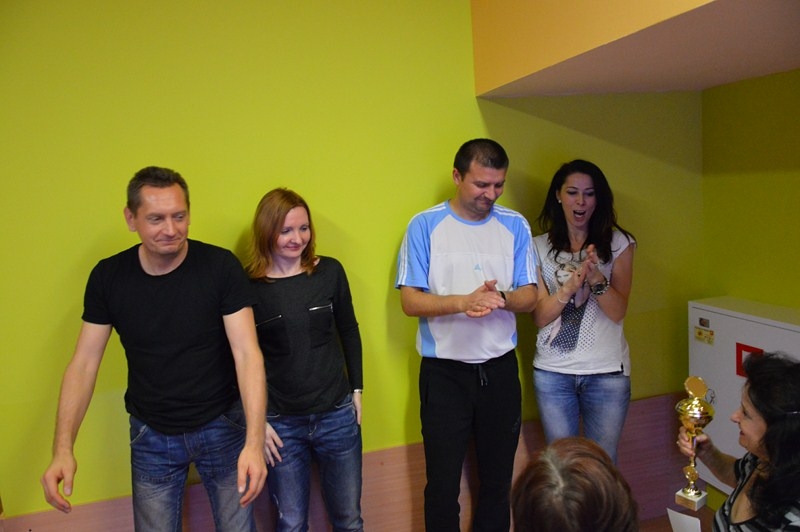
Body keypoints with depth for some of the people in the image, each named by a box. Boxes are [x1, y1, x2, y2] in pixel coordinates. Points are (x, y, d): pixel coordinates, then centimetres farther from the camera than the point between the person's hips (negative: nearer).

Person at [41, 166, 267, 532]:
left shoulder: (221, 266, -16)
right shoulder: (108, 276, -7)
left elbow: (247, 354, -19)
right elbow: (84, 363, -5)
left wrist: (254, 442, -29)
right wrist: (63, 449, -16)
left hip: (222, 426, -1)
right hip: (151, 434, 2)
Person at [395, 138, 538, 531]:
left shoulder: (515, 225, 2)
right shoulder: (425, 225, -6)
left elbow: (529, 296, 2)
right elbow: (410, 301, -10)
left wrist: (501, 298, -21)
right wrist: (464, 301, -25)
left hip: (500, 369, 3)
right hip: (444, 371, -2)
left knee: (498, 478, 16)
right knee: (442, 484, 6)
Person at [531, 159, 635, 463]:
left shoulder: (618, 243, 2)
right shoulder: (539, 247, 2)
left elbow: (617, 312, -6)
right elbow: (540, 317, -4)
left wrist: (596, 277, -23)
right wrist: (571, 285, -21)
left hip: (607, 371, 0)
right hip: (552, 370, 1)